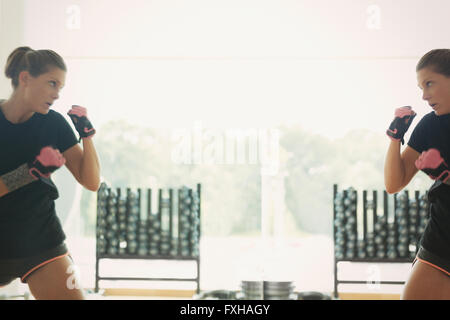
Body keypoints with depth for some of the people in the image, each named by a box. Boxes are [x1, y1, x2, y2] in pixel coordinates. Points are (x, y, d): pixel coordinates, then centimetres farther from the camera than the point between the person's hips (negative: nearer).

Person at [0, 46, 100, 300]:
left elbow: (92, 183, -2)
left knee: (74, 295, -12)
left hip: (41, 247, 1)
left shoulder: (54, 124, -2)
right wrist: (31, 171, -23)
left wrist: (87, 135, -14)